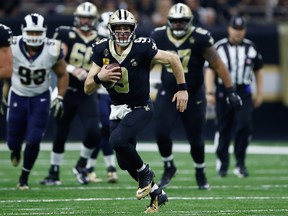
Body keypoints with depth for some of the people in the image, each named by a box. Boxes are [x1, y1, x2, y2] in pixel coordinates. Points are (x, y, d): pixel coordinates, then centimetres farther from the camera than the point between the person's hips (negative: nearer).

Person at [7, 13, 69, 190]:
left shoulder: (53, 50, -19)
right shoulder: (12, 47, -21)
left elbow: (62, 75, -2)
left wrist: (60, 99, -9)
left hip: (41, 98, -1)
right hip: (18, 97, 1)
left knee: (34, 141, -10)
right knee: (13, 141, 7)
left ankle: (24, 177, 11)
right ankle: (16, 151, 46)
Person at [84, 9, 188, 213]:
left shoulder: (142, 48, -21)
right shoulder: (102, 50, -10)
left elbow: (173, 59, -8)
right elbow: (88, 89, -7)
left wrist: (183, 89, -6)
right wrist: (99, 77, -28)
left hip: (140, 108, -5)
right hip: (118, 110, 5)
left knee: (117, 141, -29)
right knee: (125, 162, 7)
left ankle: (145, 172, -1)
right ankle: (157, 193, 28)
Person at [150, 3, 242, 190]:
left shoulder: (200, 39, -17)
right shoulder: (159, 37, -8)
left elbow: (218, 65, -12)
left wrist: (230, 90, -14)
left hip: (194, 96, -2)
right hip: (168, 94, 2)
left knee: (196, 139, 5)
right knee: (161, 132, -14)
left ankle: (200, 172, 32)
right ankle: (169, 167, 11)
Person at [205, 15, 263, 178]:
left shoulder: (251, 48, 6)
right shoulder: (220, 47, -2)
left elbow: (258, 70, 16)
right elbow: (211, 70, -2)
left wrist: (259, 93, 13)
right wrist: (210, 92, -9)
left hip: (244, 93, 1)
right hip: (224, 91, -1)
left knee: (244, 125, -14)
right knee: (224, 129, 5)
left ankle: (240, 164, -6)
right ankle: (222, 163, 20)